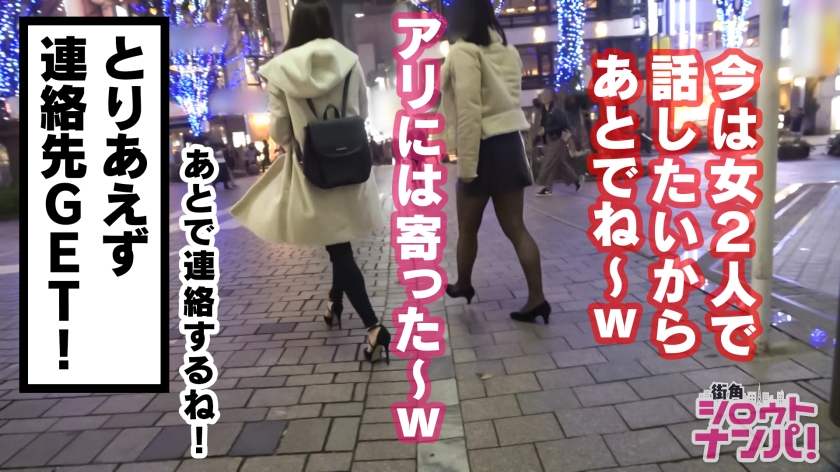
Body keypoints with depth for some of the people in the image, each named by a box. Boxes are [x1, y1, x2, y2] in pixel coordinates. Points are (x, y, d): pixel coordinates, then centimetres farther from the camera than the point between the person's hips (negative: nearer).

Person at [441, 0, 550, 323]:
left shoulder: (463, 52, -11)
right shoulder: (508, 50, 11)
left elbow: (468, 112, -18)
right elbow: (509, 99, 12)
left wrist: (466, 165, -16)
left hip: (484, 149, -6)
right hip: (510, 144, 7)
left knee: (468, 227, 14)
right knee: (515, 227, 7)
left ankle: (463, 284, 33)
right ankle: (536, 298, 4)